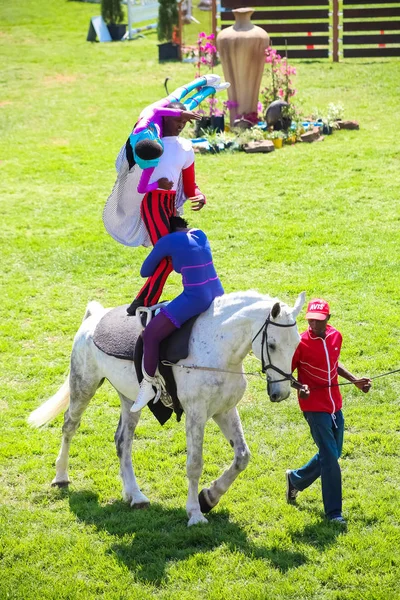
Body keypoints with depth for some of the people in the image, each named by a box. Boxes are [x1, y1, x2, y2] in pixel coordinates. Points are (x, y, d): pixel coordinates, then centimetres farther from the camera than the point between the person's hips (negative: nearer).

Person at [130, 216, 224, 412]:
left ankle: (147, 385, 1)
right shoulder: (201, 234, 15)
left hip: (195, 298, -7)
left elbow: (145, 271, 9)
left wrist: (156, 267, 30)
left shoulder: (167, 241, -2)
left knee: (151, 334, -1)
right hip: (217, 293, 8)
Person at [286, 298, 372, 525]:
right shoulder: (301, 343, -16)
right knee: (330, 457, -9)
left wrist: (354, 380, 12)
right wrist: (299, 387, -28)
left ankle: (296, 479, 41)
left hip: (335, 404, 7)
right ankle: (334, 513, -1)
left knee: (333, 454, 18)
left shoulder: (336, 336, 1)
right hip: (315, 406, -7)